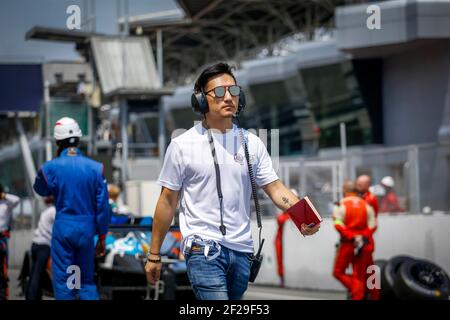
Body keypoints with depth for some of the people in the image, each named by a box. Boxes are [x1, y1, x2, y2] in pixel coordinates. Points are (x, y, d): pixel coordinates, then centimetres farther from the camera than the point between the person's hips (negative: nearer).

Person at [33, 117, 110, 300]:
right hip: (87, 230, 2)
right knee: (87, 280, 12)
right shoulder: (95, 168, -3)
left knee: (62, 281, 4)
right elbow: (103, 206, 0)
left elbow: (41, 190, 15)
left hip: (63, 229, -2)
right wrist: (102, 237, 9)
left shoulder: (51, 168, -7)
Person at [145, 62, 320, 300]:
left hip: (242, 251, 4)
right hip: (203, 249, -4)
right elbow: (167, 202, 3)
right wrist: (154, 256, 4)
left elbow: (274, 188, 2)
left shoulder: (252, 144, 8)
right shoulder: (182, 145, -1)